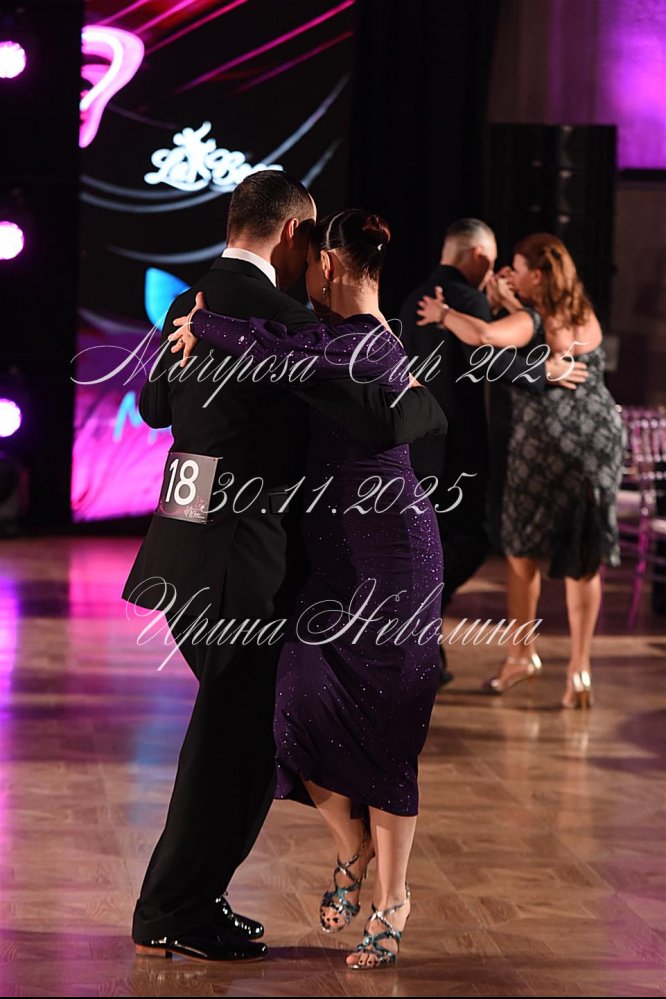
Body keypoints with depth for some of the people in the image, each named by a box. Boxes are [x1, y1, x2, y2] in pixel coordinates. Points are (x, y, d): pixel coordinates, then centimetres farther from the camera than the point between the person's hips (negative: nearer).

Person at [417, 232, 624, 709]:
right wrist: (509, 302, 28)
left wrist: (444, 313, -14)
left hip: (545, 447, -5)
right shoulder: (587, 318, 10)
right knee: (583, 561, 7)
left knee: (522, 551, 14)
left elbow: (481, 335, -31)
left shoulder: (529, 322, -11)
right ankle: (580, 669, 5)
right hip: (601, 440, 5)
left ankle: (523, 654, 23)